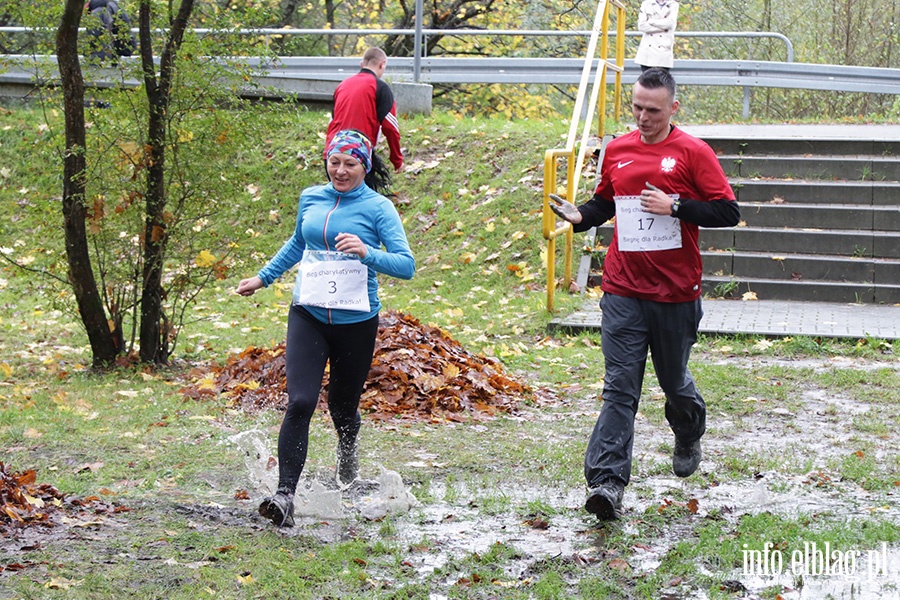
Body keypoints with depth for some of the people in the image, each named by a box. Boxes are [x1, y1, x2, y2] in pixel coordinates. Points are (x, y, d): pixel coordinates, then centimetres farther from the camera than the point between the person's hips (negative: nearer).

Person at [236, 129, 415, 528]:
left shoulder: (378, 207, -6)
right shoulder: (310, 199, 6)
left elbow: (406, 265, -14)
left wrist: (367, 253, -30)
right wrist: (263, 278, 31)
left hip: (356, 322, -2)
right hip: (308, 316, 2)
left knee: (342, 405, 14)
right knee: (300, 403, -15)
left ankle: (347, 453, 50)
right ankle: (284, 496, -17)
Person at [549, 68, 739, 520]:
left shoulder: (692, 152, -4)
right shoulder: (617, 151, 8)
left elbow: (728, 212, -7)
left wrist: (675, 206, -17)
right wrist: (580, 215, 1)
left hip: (676, 293, -2)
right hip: (622, 292, 2)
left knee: (674, 381, 16)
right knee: (619, 388, -6)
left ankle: (689, 440, 48)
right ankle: (606, 483, -13)